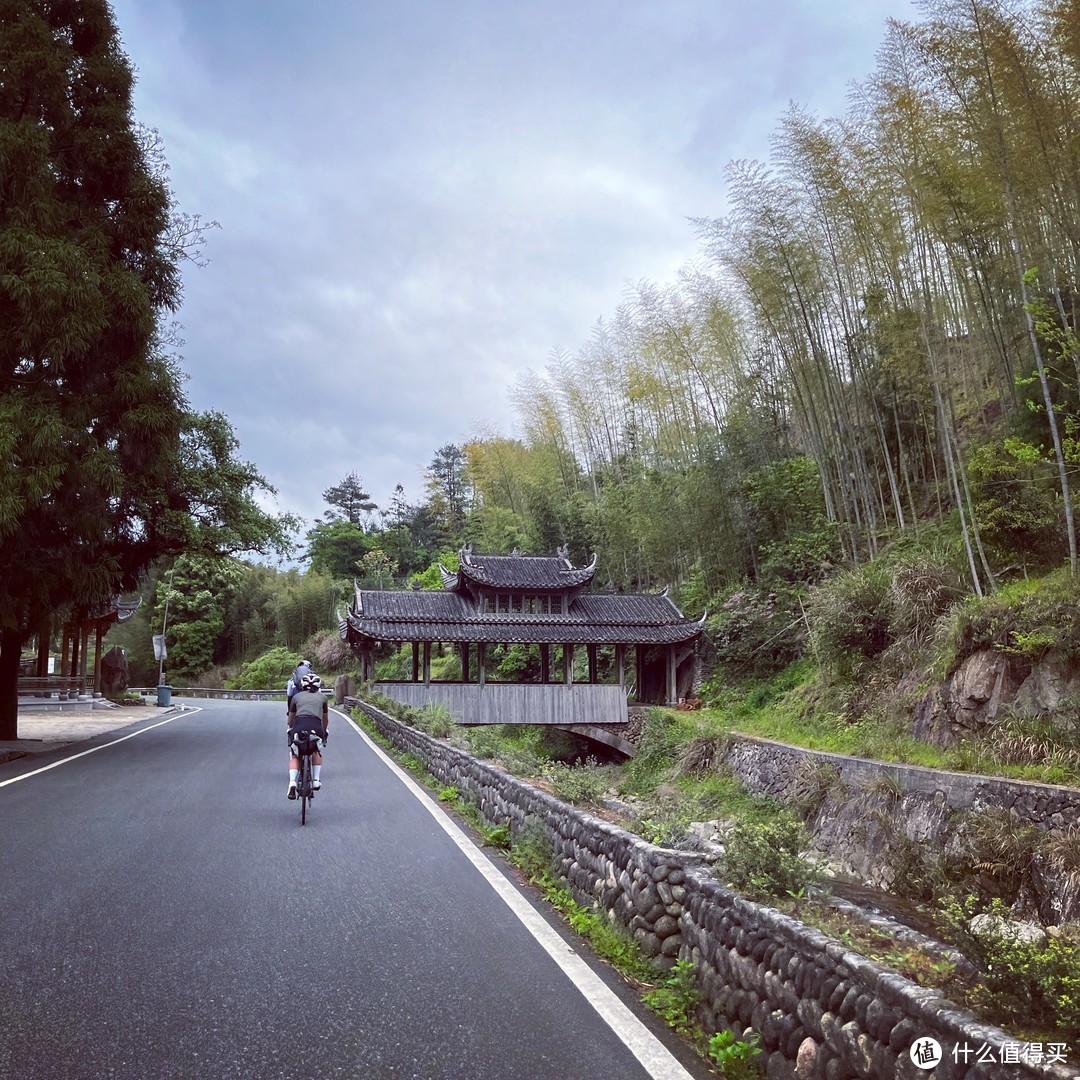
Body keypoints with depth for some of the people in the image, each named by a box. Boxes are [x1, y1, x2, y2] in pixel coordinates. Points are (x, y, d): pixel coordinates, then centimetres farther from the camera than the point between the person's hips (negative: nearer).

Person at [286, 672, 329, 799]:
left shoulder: (296, 696, 24)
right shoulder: (322, 697, 24)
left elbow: (291, 718, 35)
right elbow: (325, 719, 35)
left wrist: (290, 729, 54)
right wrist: (325, 731, 53)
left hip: (299, 725, 0)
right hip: (316, 726, 0)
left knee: (294, 756, 17)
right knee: (317, 752, 29)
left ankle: (292, 781, -6)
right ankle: (316, 780, 18)